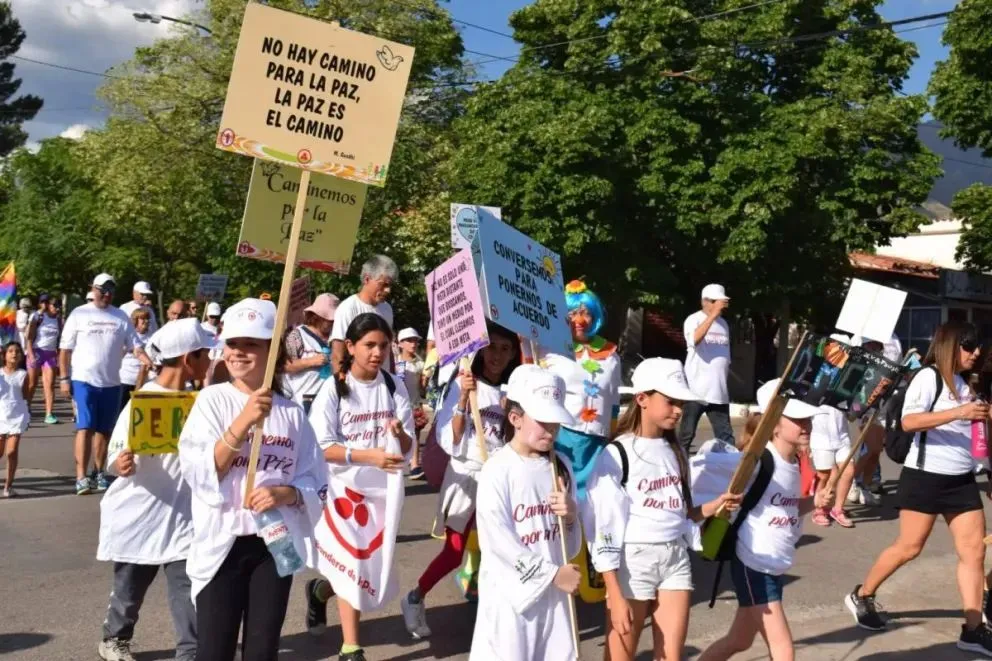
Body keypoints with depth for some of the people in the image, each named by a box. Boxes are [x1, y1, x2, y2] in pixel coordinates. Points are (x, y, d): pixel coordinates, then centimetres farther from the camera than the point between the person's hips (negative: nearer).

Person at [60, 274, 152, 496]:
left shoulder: (121, 317, 8)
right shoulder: (79, 314, 1)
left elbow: (134, 345, 3)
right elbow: (65, 349, 1)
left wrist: (148, 361, -16)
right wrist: (64, 378, -5)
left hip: (111, 383, 3)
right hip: (83, 380, -3)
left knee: (104, 430, 11)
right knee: (85, 428, -11)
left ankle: (98, 473, 23)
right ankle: (81, 477, -11)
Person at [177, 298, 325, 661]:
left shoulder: (292, 412, 2)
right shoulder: (212, 400, -4)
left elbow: (314, 483, 5)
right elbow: (199, 473, -14)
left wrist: (286, 493, -16)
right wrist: (244, 422, -22)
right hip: (223, 543, -2)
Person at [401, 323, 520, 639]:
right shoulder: (463, 384, -8)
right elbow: (450, 440, -14)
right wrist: (464, 398, -23)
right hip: (466, 475, -3)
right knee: (454, 552, 3)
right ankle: (416, 599, 25)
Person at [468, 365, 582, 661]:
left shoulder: (560, 466, 6)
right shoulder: (497, 469, -12)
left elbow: (571, 546, 12)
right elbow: (498, 540, -18)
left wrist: (571, 515, -10)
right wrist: (553, 573, -16)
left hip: (554, 589, 6)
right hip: (511, 591, -5)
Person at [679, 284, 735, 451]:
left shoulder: (723, 324, 13)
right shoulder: (694, 320, -5)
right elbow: (695, 340, -28)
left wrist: (724, 381, 17)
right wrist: (714, 314, -28)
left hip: (719, 392, 6)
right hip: (696, 390, -5)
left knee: (725, 435, 4)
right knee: (687, 433, 3)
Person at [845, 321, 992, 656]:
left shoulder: (961, 382, 14)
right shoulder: (928, 377, -12)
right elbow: (909, 422, -25)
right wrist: (959, 412, -30)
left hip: (961, 478, 8)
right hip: (926, 476, -8)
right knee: (909, 547, 0)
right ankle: (861, 596, 20)